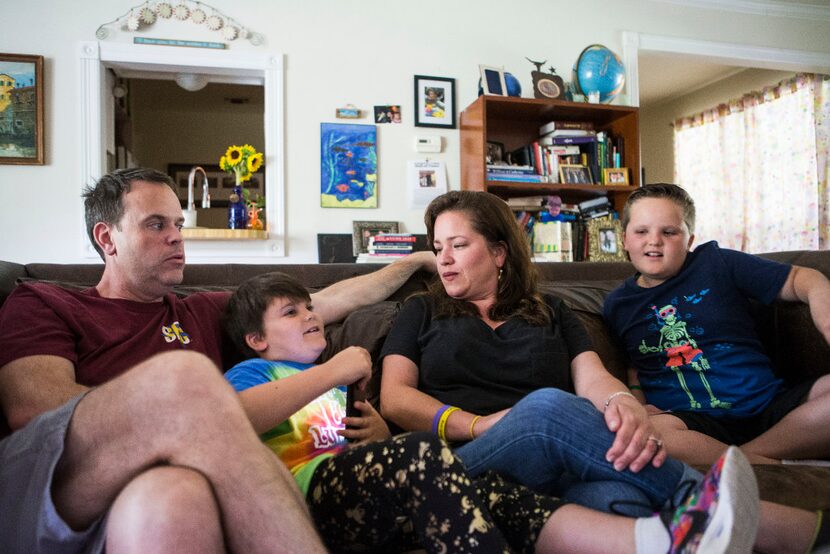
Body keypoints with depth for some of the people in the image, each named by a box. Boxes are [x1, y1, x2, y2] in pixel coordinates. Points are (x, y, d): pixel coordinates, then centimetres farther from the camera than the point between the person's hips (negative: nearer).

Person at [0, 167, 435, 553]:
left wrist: (415, 261, 37)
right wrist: (201, 412, -7)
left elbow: (326, 302, 31)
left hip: (154, 510, 2)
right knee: (184, 374, -31)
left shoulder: (205, 313, 27)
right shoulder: (39, 303, 18)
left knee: (177, 495, -39)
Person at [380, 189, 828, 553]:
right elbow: (394, 398, 7)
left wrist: (623, 404, -19)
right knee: (549, 408, -35)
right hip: (464, 464, -1)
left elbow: (593, 379, 8)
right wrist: (479, 424, -10)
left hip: (563, 473, 2)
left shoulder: (551, 313, 23)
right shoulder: (422, 313, 20)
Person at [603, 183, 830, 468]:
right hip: (690, 421, 0)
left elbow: (803, 279, 11)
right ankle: (773, 468, -19)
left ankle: (747, 454, -17)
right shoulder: (617, 306, 10)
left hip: (771, 405, 1)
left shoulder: (715, 262, 6)